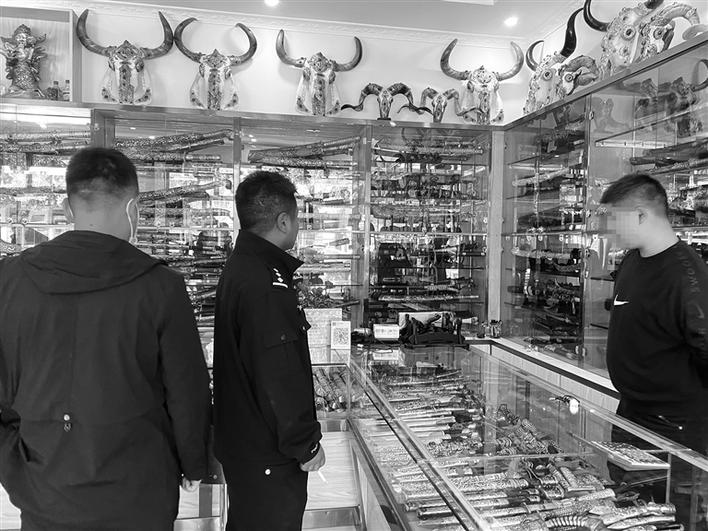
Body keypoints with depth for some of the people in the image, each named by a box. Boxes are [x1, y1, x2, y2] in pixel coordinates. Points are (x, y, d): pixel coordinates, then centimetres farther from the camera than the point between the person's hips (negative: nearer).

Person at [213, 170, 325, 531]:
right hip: (268, 457, -10)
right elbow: (281, 377, -27)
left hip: (240, 442, 10)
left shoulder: (237, 268, 7)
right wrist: (306, 444, -17)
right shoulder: (267, 288, -26)